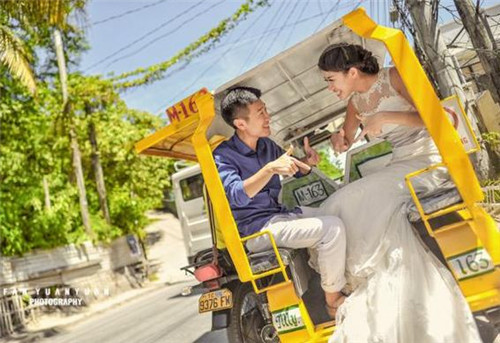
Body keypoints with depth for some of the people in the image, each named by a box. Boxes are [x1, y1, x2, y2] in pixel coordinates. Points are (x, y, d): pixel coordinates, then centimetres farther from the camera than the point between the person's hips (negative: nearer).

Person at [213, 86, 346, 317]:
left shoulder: (267, 145, 11)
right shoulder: (223, 156, -11)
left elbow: (296, 172, 22)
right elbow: (237, 196, -28)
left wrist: (306, 162, -2)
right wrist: (270, 168, -40)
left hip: (280, 213, 9)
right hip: (256, 230, -9)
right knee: (331, 229, -23)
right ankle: (333, 302, -9)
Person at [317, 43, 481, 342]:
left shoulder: (395, 79, -8)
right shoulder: (355, 102, 12)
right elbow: (347, 142, 24)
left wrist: (387, 117, -20)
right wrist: (339, 139, -1)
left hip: (429, 157, -6)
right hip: (401, 164, 7)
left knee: (362, 201, -23)